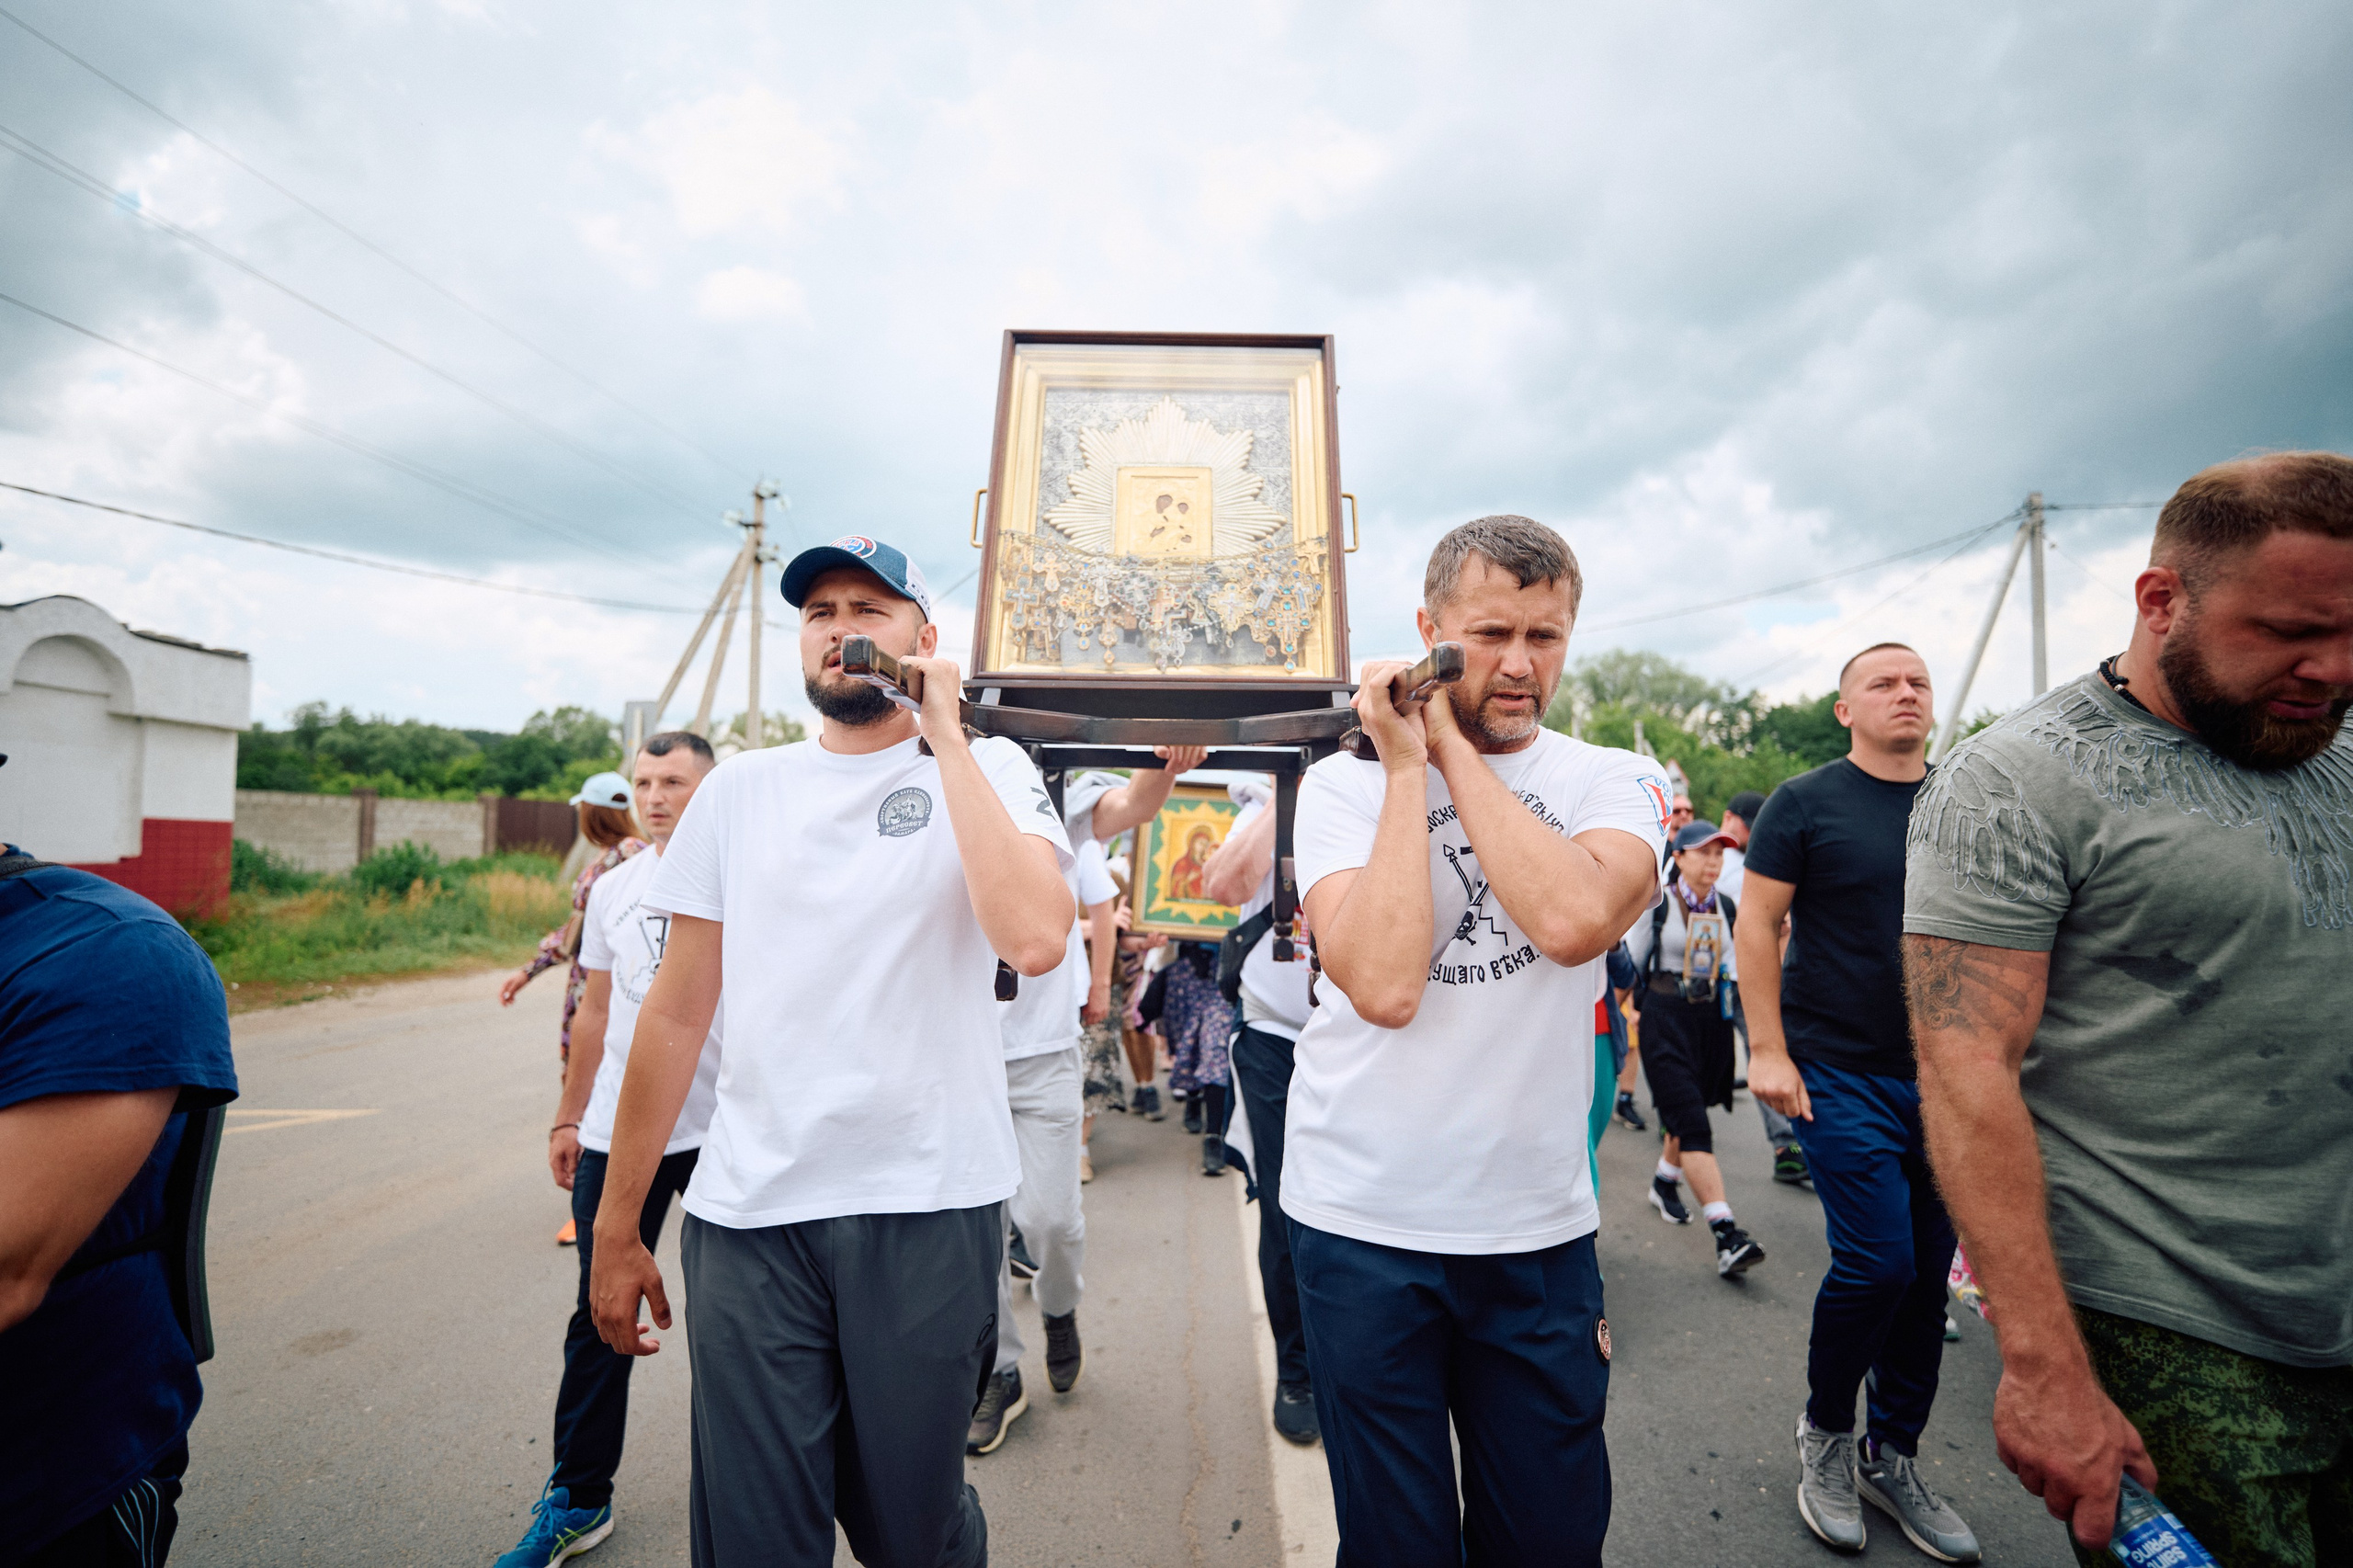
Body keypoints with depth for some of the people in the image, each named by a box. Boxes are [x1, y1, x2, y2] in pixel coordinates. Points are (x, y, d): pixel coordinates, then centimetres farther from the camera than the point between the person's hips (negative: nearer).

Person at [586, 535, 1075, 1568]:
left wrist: (945, 739, -16)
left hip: (928, 1209, -2)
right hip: (747, 1213, 2)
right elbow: (678, 1013, 9)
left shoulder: (986, 770, -2)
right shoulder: (738, 789, 7)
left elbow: (1036, 940, -23)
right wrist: (617, 1227, 8)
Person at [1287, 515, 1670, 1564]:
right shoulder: (1345, 782, -5)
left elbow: (1575, 919, -24)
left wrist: (1451, 744, -16)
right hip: (1363, 1220, -1)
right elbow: (1384, 984, -21)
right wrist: (1406, 764, -17)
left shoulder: (1613, 781, -1)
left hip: (1539, 1229, 2)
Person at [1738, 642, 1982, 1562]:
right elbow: (1758, 926, -7)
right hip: (1842, 1073, -5)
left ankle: (1893, 1457, 28)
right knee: (1878, 1261, -8)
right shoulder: (1805, 803, -5)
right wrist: (1769, 1051, -13)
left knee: (1928, 1270, 10)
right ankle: (1824, 1434, 18)